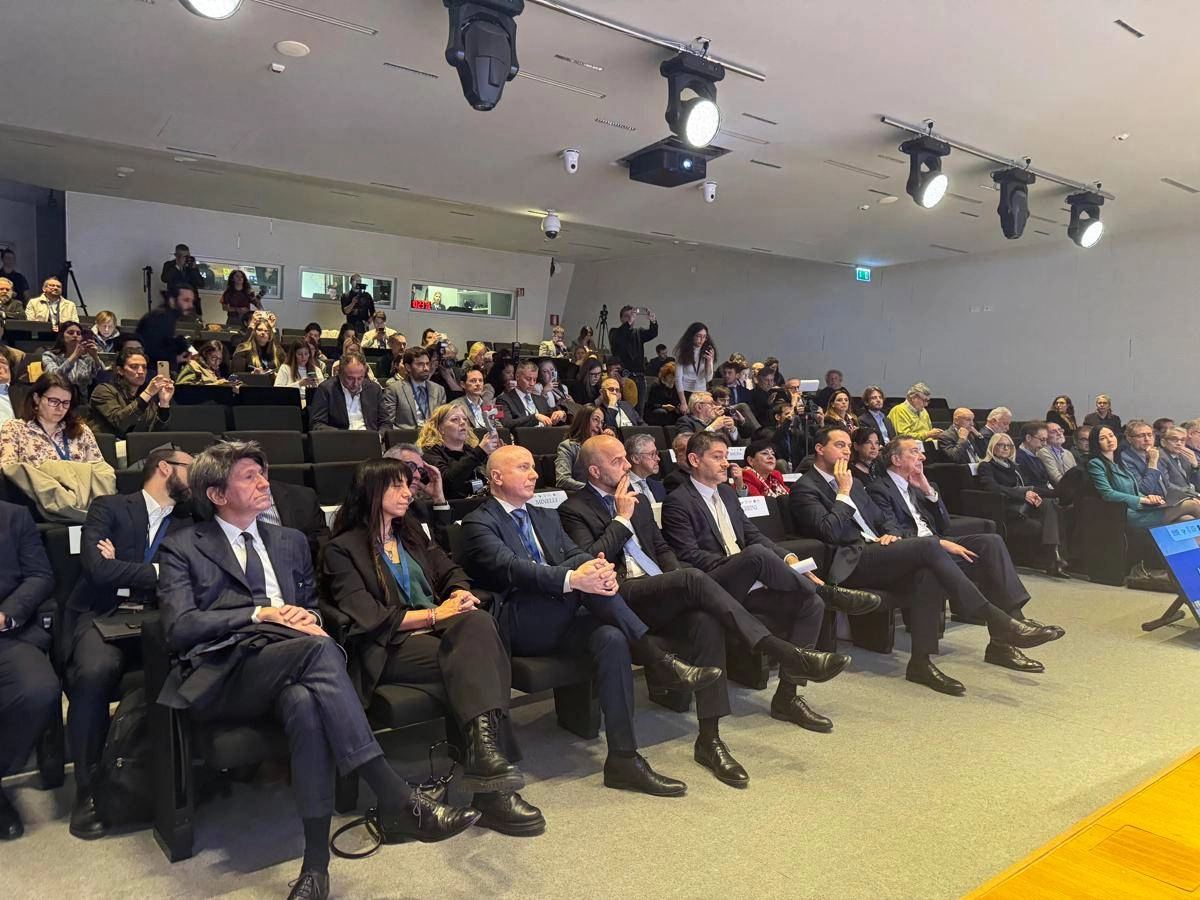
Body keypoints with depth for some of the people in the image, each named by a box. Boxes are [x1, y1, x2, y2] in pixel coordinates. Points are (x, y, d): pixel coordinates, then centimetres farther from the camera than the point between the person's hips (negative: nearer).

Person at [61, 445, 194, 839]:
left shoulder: (188, 524, 18)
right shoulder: (108, 508, 7)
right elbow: (97, 568, -9)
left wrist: (124, 567, -5)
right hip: (104, 616, -2)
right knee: (94, 672, -36)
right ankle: (88, 789, -16)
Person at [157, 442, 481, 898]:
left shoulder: (290, 541, 26)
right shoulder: (181, 548, 12)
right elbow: (179, 627, -1)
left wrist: (309, 620, 1)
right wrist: (259, 614, -10)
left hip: (285, 663, 4)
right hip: (224, 673, -3)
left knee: (305, 703, -37)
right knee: (318, 651, -36)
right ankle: (396, 801, -41)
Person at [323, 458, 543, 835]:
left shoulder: (412, 533, 26)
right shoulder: (342, 549, 5)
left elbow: (452, 572, 20)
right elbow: (365, 616, -7)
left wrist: (459, 595, -5)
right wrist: (433, 615, -13)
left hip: (438, 631, 5)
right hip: (389, 648, -5)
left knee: (478, 622, -33)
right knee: (473, 662, -33)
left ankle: (483, 750, -43)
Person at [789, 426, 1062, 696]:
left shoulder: (850, 482, 25)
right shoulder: (805, 488, -1)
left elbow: (885, 519, 27)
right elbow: (830, 532, -16)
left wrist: (891, 534, 4)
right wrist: (844, 493, -7)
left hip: (875, 554, 8)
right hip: (851, 564, -8)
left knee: (928, 571, -24)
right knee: (928, 546, -24)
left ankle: (921, 660, -22)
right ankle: (998, 622, -19)